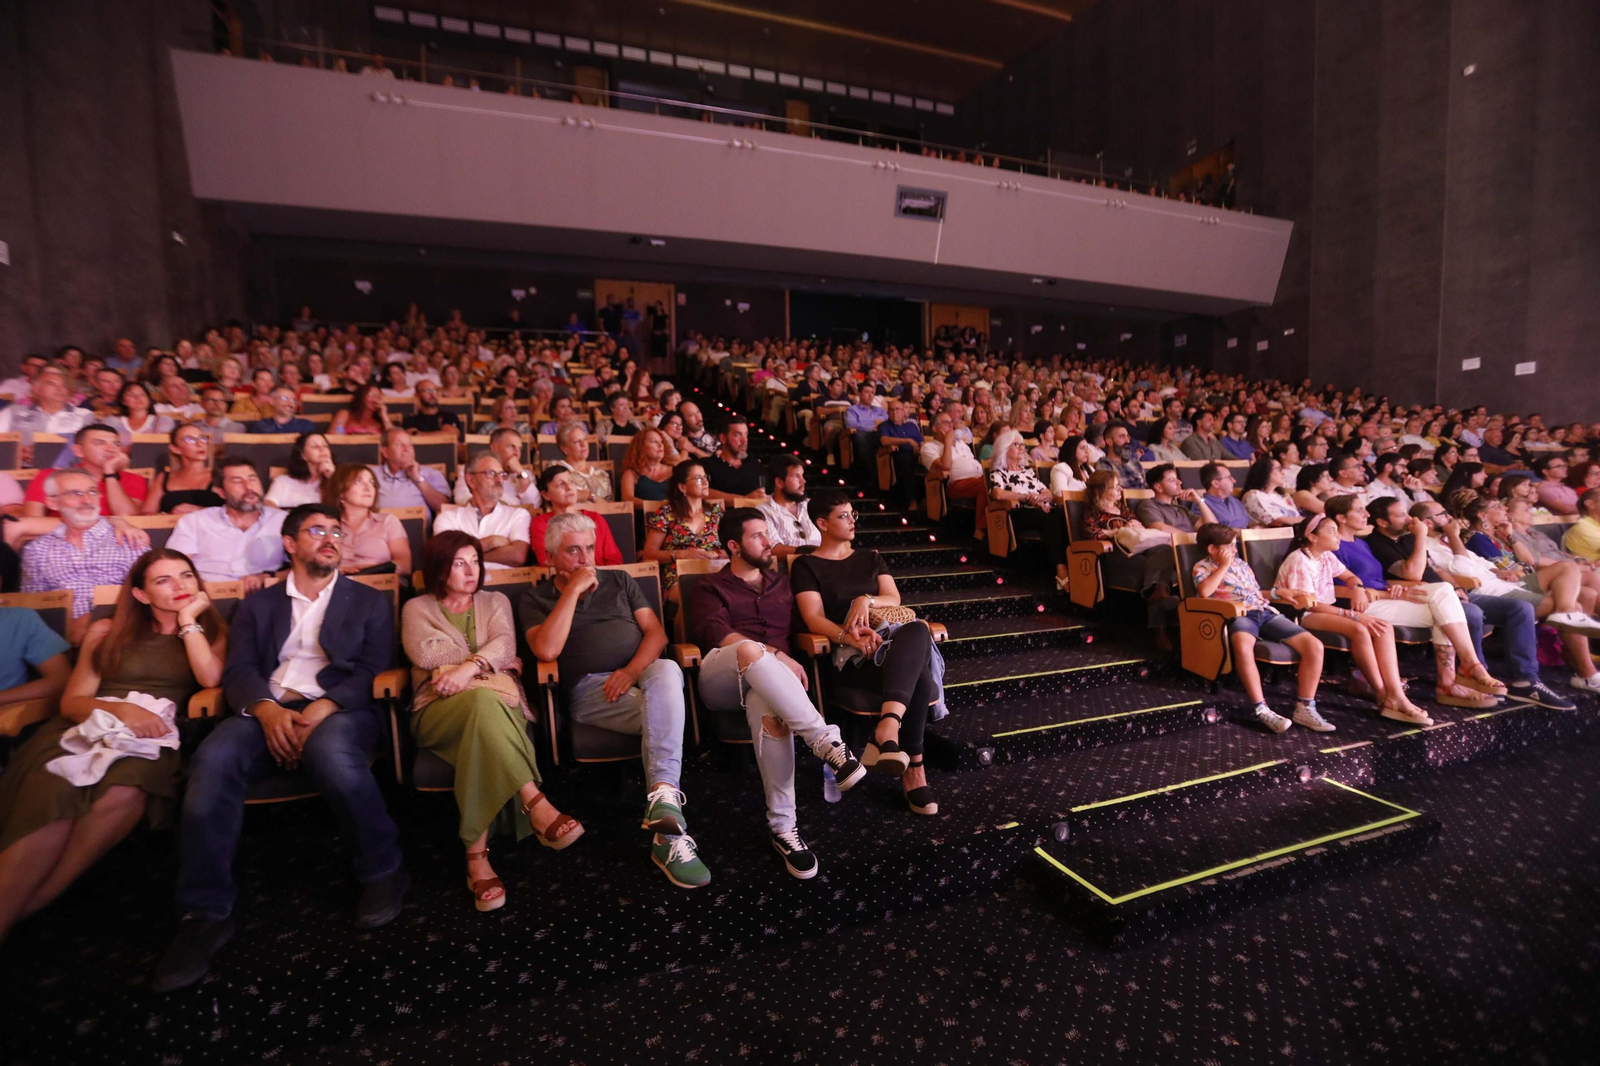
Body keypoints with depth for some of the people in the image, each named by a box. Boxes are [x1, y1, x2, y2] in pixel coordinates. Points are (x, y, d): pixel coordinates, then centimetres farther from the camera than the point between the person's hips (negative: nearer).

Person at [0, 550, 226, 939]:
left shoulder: (211, 632, 17)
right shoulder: (108, 631, 18)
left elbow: (211, 679, -4)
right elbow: (71, 701, 10)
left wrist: (188, 620, 2)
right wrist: (121, 709, -13)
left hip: (155, 735, -1)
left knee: (124, 794, -35)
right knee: (54, 794, -34)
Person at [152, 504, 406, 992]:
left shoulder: (370, 602, 15)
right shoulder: (257, 604, 21)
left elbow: (373, 671, 4)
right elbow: (238, 671, 8)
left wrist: (325, 707, -15)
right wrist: (267, 709, -14)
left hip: (340, 710, -2)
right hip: (268, 710, 3)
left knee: (332, 752, -37)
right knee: (213, 761, -30)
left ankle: (383, 871, -17)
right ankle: (205, 913, -18)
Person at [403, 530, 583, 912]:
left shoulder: (495, 601, 23)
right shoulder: (417, 608, 19)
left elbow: (505, 644, 2)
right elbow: (425, 654, -2)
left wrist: (469, 668, -18)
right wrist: (494, 661, -4)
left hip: (500, 702, 2)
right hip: (440, 709, -1)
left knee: (483, 716, -38)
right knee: (483, 700, -39)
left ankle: (476, 854, -38)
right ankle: (536, 805, -42)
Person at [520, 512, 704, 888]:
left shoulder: (619, 580, 22)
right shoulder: (536, 598, 14)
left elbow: (656, 632, 12)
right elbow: (546, 650, -7)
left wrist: (633, 669, -8)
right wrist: (573, 589, -6)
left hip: (641, 674, 3)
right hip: (589, 688, -2)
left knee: (667, 671, -37)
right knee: (664, 711, -33)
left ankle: (663, 797, -47)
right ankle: (670, 829, -38)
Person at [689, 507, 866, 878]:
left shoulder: (781, 583, 26)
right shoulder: (710, 587, 14)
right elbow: (716, 634, -6)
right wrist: (776, 656, -18)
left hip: (768, 680, 2)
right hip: (720, 678, -2)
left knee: (769, 710, -36)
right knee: (748, 650, -38)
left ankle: (782, 825, -30)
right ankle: (825, 740, -37)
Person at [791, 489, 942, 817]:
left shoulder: (870, 558, 26)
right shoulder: (806, 566, 9)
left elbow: (894, 599, 11)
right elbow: (814, 618, -6)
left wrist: (867, 600, -14)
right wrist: (849, 637, -26)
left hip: (892, 640, 5)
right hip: (849, 656, -4)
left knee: (918, 629, -39)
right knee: (916, 678, -38)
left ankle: (887, 729, -55)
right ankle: (914, 768, -32)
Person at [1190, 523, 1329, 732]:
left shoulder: (1241, 564, 27)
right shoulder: (1203, 567, 6)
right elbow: (1204, 592, -16)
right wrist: (1224, 566, -6)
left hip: (1265, 612, 7)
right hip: (1239, 616, -7)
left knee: (1314, 646, -12)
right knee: (1243, 647, -42)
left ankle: (1304, 708, -6)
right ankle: (1262, 709, -33)